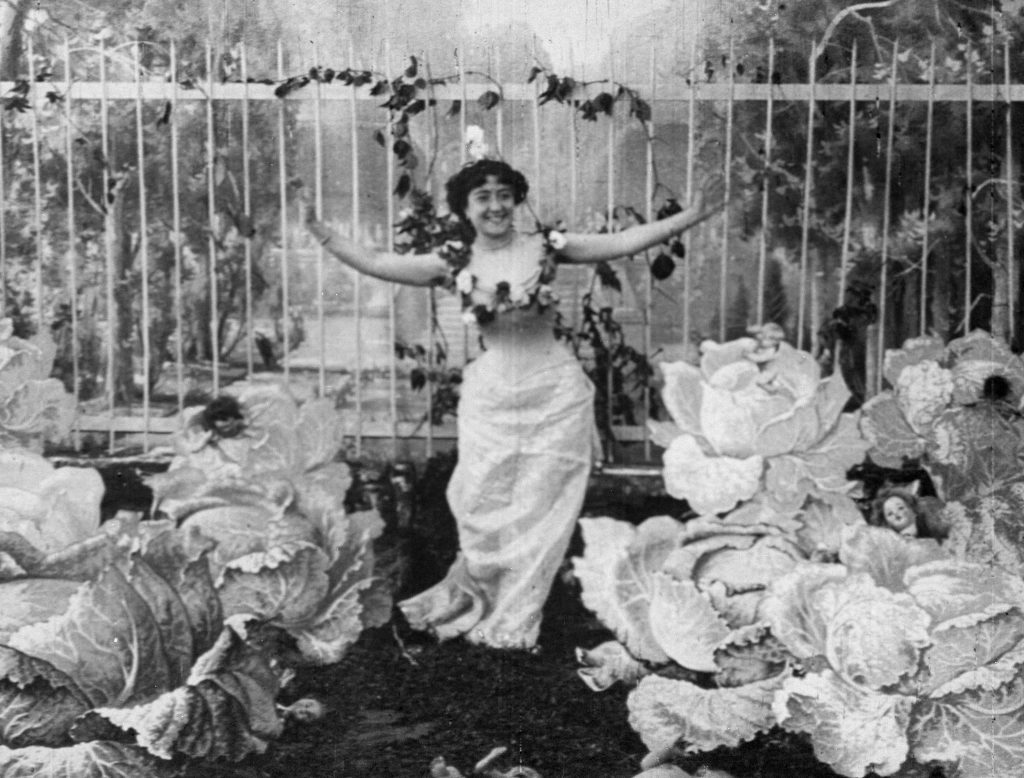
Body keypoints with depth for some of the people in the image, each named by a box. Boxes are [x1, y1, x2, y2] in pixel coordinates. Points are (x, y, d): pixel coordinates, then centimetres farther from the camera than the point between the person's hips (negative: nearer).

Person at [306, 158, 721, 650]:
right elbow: (377, 264, -4)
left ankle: (512, 620, 22)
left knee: (540, 508, 6)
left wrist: (688, 218, -15)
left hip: (554, 395, -1)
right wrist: (325, 237, -12)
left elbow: (623, 242, -9)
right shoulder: (456, 265, -2)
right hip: (491, 397, 1)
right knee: (483, 507, 5)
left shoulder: (546, 248, -6)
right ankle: (475, 602, 30)